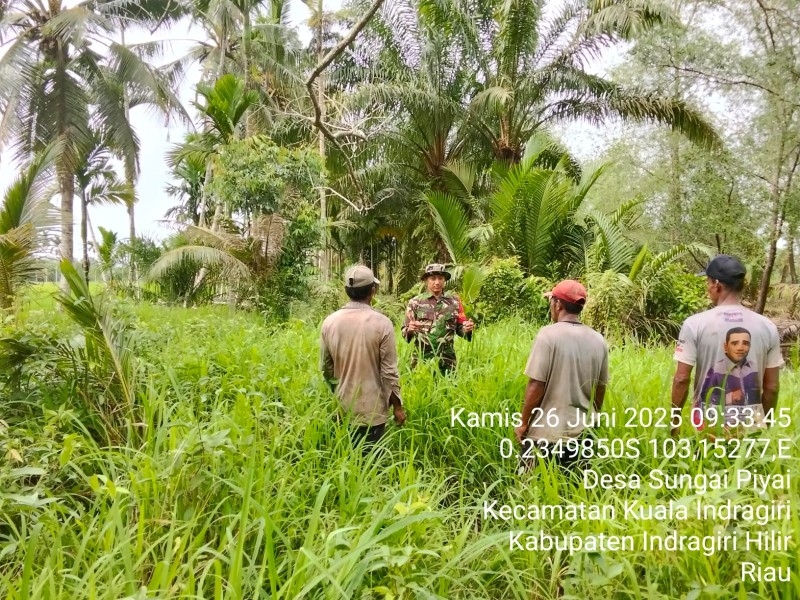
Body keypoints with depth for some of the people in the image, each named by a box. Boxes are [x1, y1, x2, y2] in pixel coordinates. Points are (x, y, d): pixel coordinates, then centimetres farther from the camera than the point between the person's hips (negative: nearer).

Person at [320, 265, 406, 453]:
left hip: (342, 407, 4)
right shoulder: (381, 323, -14)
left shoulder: (330, 322, -4)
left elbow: (325, 368, 5)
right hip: (372, 409, -3)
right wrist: (397, 405, 1)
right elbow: (389, 371, -12)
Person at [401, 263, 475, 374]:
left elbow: (460, 327, 10)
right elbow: (404, 331, 0)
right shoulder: (415, 302, 0)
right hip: (422, 359, -1)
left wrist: (467, 329, -11)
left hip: (447, 359, 2)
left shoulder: (454, 301, 5)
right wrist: (410, 330, -21)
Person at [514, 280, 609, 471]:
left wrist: (523, 423, -4)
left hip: (546, 432, -5)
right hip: (581, 431, 5)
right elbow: (600, 389, 11)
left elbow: (536, 385, -15)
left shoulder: (549, 334, -14)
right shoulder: (598, 340, 2)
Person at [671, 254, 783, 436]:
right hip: (750, 423, 3)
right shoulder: (767, 327, -3)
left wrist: (674, 420, 0)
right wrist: (763, 422, 16)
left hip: (708, 422, -2)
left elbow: (681, 379, -11)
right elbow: (772, 387, 2)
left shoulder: (695, 324, -12)